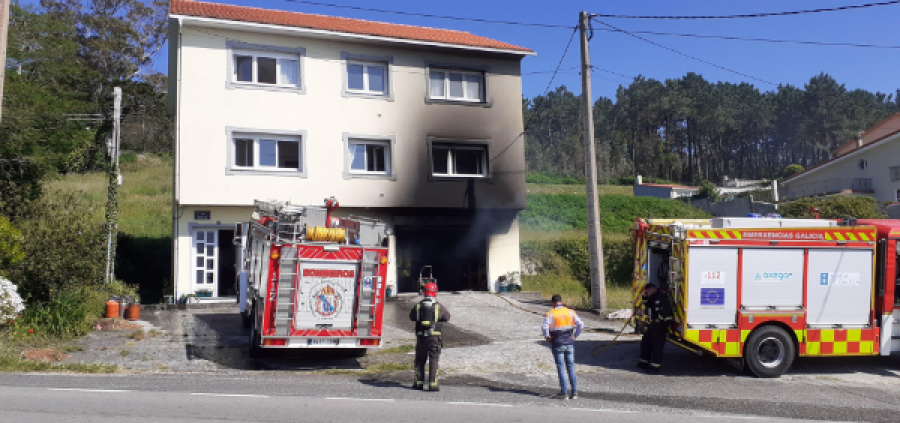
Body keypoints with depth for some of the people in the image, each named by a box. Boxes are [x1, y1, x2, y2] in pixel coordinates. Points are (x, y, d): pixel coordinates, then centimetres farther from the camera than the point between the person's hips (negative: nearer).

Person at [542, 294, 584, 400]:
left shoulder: (550, 314, -7)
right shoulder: (570, 312, 3)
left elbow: (545, 327, -20)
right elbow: (581, 324, -4)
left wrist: (547, 337, -4)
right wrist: (575, 335, 6)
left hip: (557, 344, -3)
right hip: (569, 343, 3)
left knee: (561, 368, 3)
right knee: (571, 367, 10)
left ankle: (564, 393, 4)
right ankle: (574, 392, 9)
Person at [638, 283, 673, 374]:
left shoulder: (661, 296, -14)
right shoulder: (652, 298, 17)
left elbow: (666, 308, -23)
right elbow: (647, 306, 25)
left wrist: (659, 318, -19)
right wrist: (645, 297, 11)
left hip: (661, 323, -11)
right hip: (654, 323, 11)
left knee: (657, 344, -9)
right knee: (646, 341, 13)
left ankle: (655, 366, -7)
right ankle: (645, 362, 21)